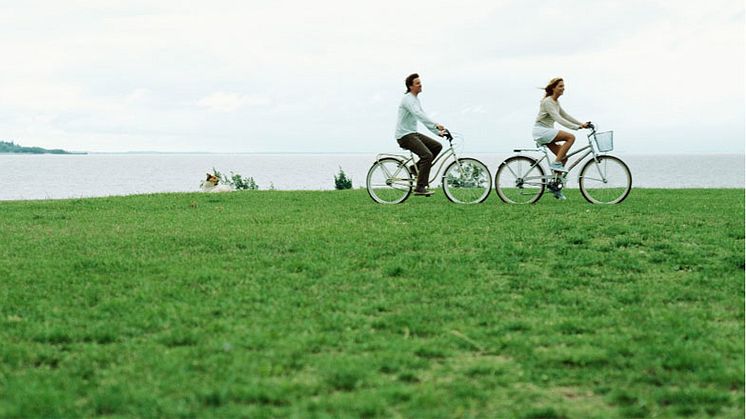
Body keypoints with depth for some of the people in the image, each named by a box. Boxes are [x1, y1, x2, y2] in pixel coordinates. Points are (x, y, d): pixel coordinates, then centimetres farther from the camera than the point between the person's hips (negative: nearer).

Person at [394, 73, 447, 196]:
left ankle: (416, 167, 10)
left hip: (413, 133, 10)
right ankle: (420, 188, -20)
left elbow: (424, 118, 20)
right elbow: (418, 114, -32)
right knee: (427, 155, -22)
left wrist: (438, 132, 11)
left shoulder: (415, 99, 17)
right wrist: (436, 125, -42)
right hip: (404, 135, -10)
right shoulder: (408, 99, -15)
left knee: (437, 146, 4)